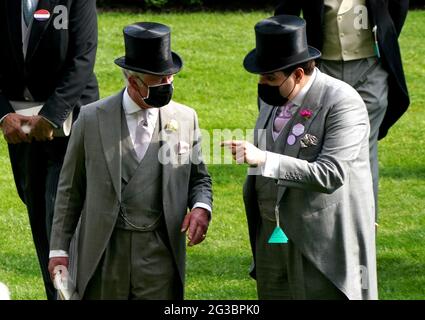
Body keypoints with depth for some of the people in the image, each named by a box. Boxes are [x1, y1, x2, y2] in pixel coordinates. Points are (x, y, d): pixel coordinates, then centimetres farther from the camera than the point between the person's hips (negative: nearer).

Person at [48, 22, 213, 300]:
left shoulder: (185, 119, 5)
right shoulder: (92, 119, 0)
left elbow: (199, 178, 15)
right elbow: (71, 188, 6)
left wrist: (201, 208, -8)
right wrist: (59, 250, 3)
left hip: (160, 256, 1)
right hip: (103, 254, -1)